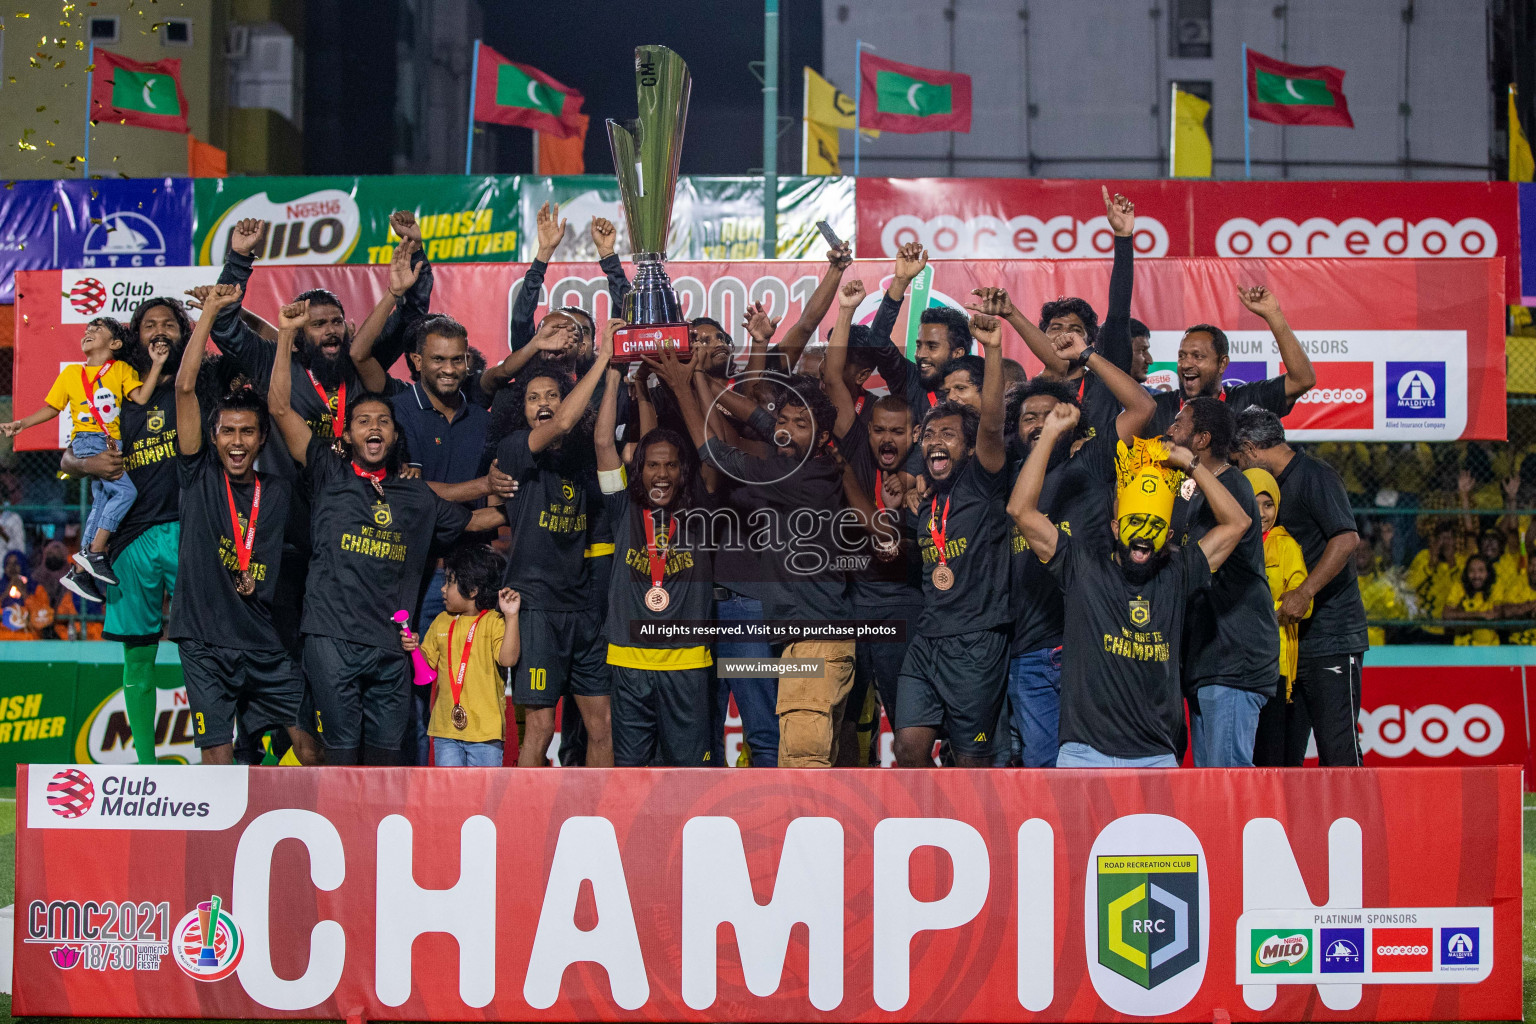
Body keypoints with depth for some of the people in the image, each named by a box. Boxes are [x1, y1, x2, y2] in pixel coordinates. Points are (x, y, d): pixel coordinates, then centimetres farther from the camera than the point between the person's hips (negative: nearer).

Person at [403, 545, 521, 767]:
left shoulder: (493, 622, -6)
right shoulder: (442, 622, 13)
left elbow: (508, 659, -20)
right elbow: (428, 661, 19)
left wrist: (511, 616, -25)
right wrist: (413, 647, -2)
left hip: (485, 728, -5)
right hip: (446, 726, 5)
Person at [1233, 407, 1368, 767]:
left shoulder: (1315, 475, -9)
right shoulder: (1280, 484, 19)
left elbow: (1347, 538, -22)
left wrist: (1304, 593, -24)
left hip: (1330, 638, -9)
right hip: (1289, 642, 9)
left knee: (1337, 750, -10)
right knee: (1282, 753, 7)